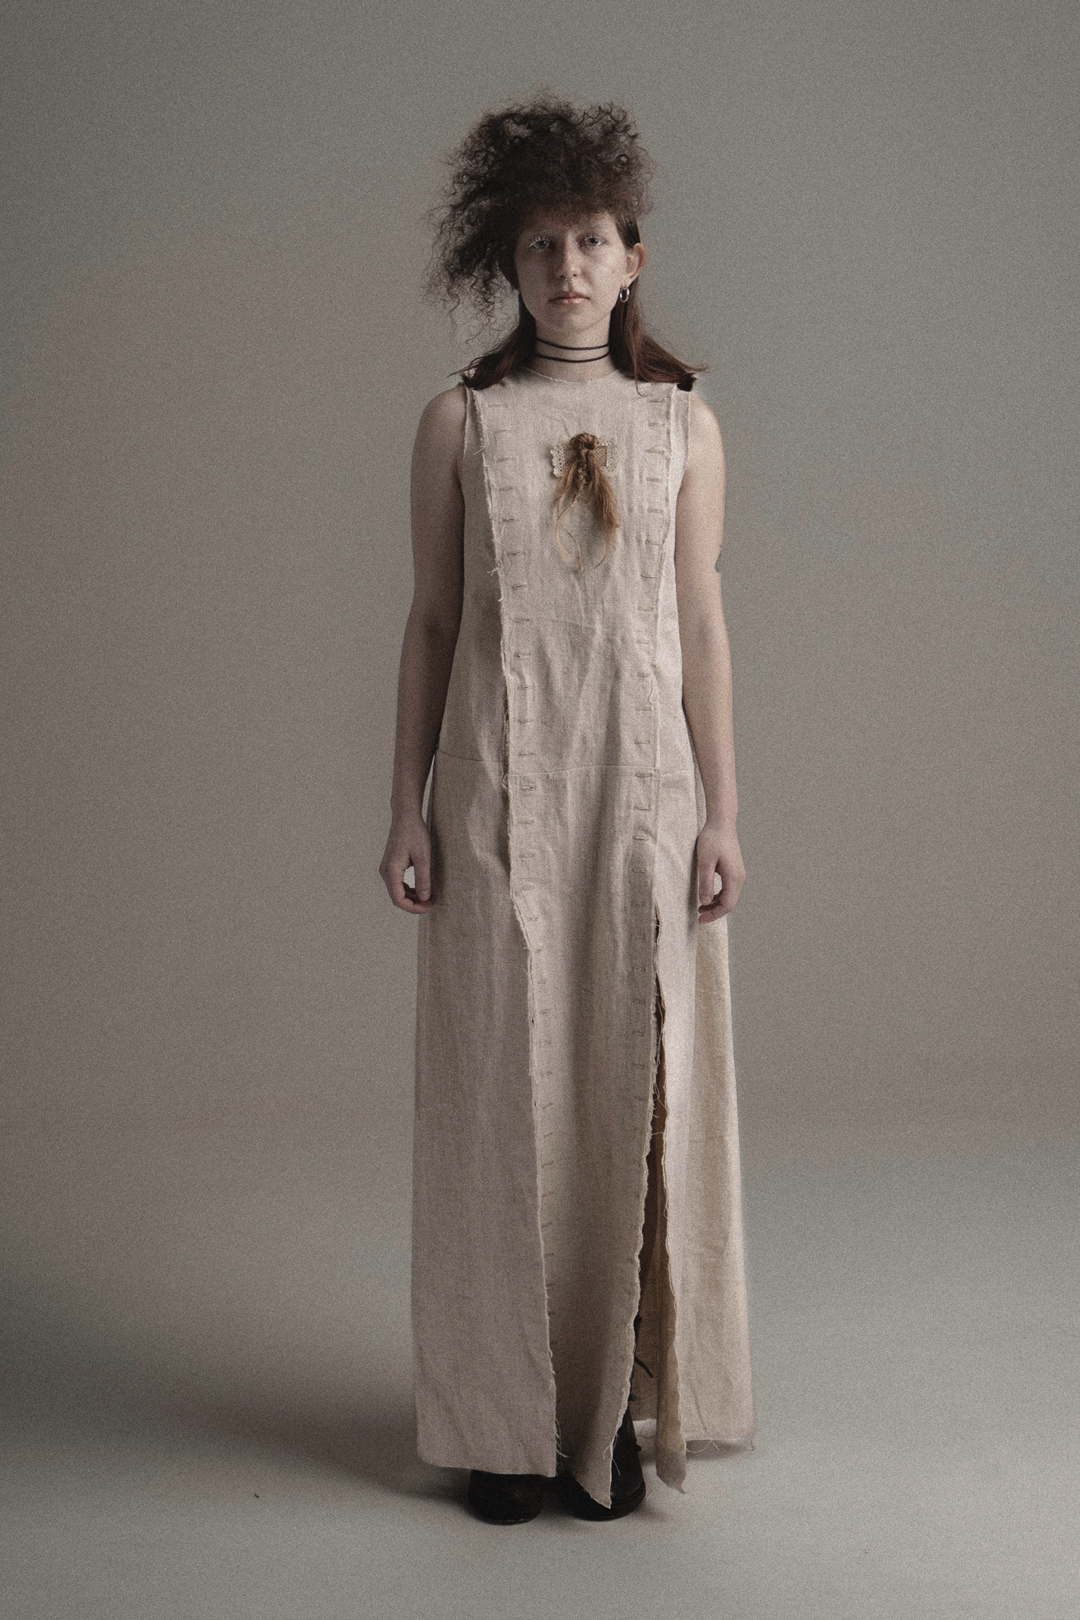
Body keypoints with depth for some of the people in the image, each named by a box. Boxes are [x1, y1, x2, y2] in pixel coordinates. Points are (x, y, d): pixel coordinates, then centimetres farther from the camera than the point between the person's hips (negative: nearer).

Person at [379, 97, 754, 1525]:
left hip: (641, 785, 1)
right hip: (498, 791, 0)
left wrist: (720, 813, 0)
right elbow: (430, 623, 5)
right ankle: (505, 1419, 14)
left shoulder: (684, 424, 7)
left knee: (633, 1088, 2)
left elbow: (702, 628, 5)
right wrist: (408, 809, 0)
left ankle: (616, 1409, 15)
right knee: (499, 1089, 2)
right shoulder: (458, 424, 5)